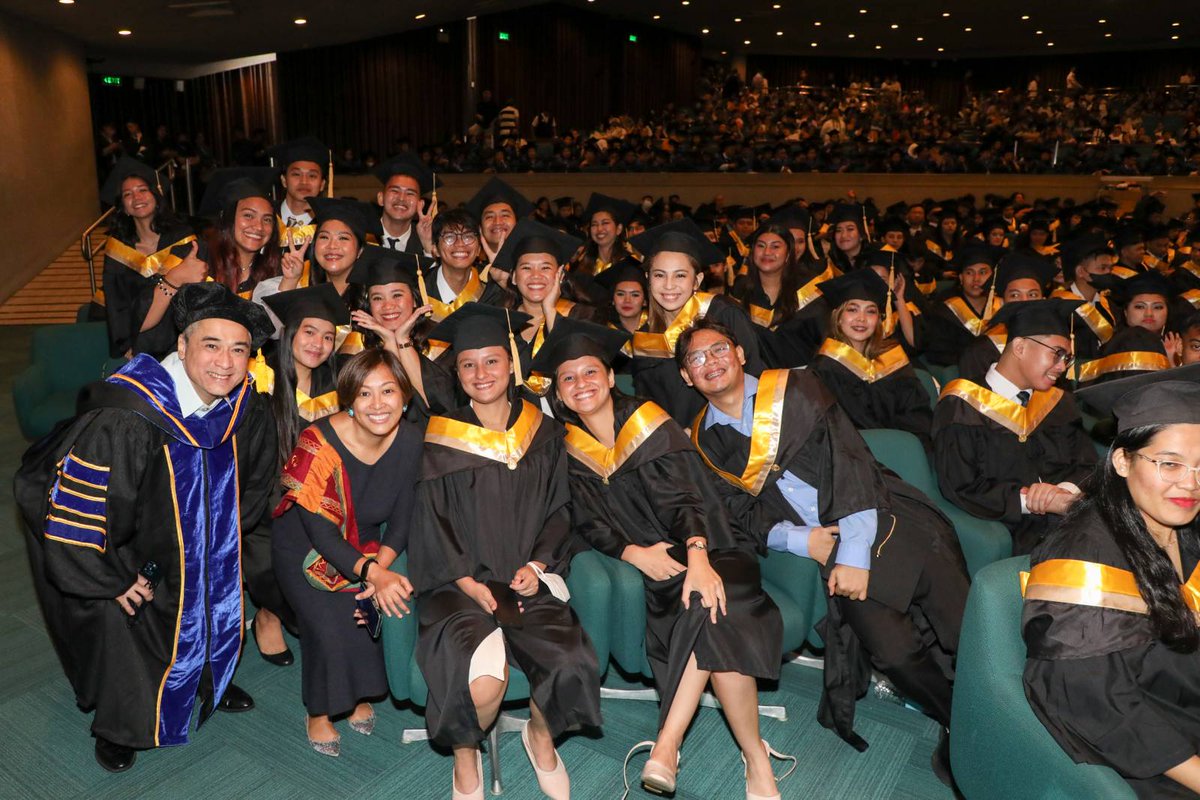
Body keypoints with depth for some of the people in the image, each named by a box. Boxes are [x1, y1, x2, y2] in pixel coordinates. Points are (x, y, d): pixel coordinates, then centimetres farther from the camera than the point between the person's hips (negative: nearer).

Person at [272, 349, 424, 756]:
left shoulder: (410, 440, -14)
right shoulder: (319, 442, -26)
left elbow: (401, 520, -7)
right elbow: (319, 529, -25)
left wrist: (381, 568, -23)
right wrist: (373, 574, -36)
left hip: (366, 546, 4)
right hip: (304, 547, -3)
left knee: (392, 606, -16)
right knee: (330, 626, -19)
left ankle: (360, 696, 11)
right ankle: (319, 713, 9)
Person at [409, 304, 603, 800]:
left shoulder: (543, 434, 9)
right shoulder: (441, 440, 2)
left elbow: (558, 510, 10)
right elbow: (432, 524, 0)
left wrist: (536, 565, -6)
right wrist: (468, 583, -11)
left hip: (528, 578, 2)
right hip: (460, 582, -2)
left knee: (569, 666, -23)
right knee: (482, 682, -27)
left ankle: (541, 735, 14)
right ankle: (465, 755, 10)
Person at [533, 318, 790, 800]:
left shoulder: (650, 425, -5)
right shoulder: (570, 448, 6)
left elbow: (684, 499, -14)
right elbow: (588, 524, 2)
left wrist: (698, 558, -33)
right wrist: (634, 553, -19)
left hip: (703, 549, -2)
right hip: (653, 563, 2)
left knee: (709, 610, -33)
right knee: (699, 618, -29)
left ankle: (668, 743, -27)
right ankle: (756, 759, -21)